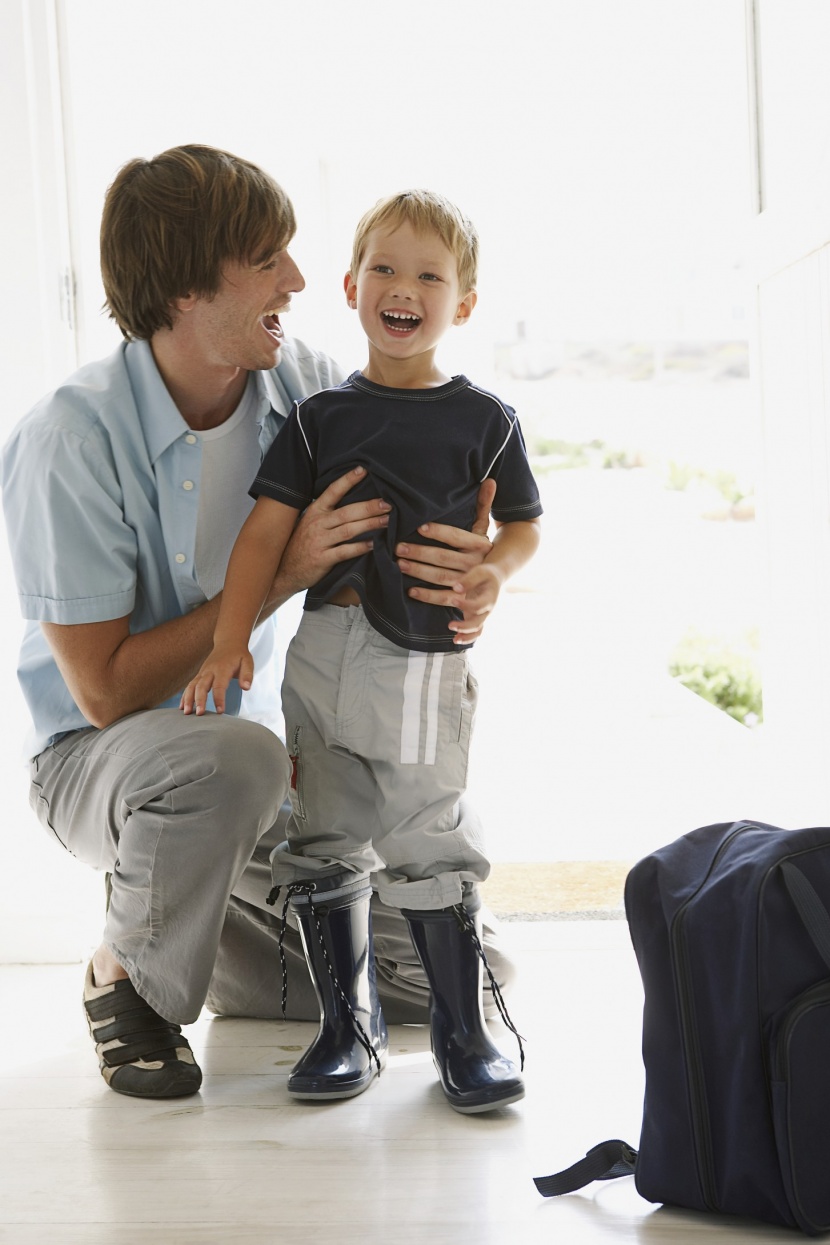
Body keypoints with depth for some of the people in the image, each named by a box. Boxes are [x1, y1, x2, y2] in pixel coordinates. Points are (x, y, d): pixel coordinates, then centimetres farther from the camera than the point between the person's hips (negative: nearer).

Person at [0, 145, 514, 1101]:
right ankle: (126, 975, -10)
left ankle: (214, 920, 21)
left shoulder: (307, 389, -7)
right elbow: (105, 689, -21)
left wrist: (472, 567, -27)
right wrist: (282, 575, -26)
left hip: (251, 745, 5)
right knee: (232, 759, -41)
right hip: (98, 760, -5)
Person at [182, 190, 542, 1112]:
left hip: (426, 662, -2)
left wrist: (495, 572, -11)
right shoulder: (321, 416, 7)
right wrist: (230, 640, -7)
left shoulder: (484, 420, 5)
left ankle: (463, 1034, 12)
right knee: (324, 846, 7)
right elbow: (268, 527, 2)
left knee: (422, 846, -3)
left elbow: (523, 525, 11)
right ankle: (347, 1028, 21)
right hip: (321, 652, 3)